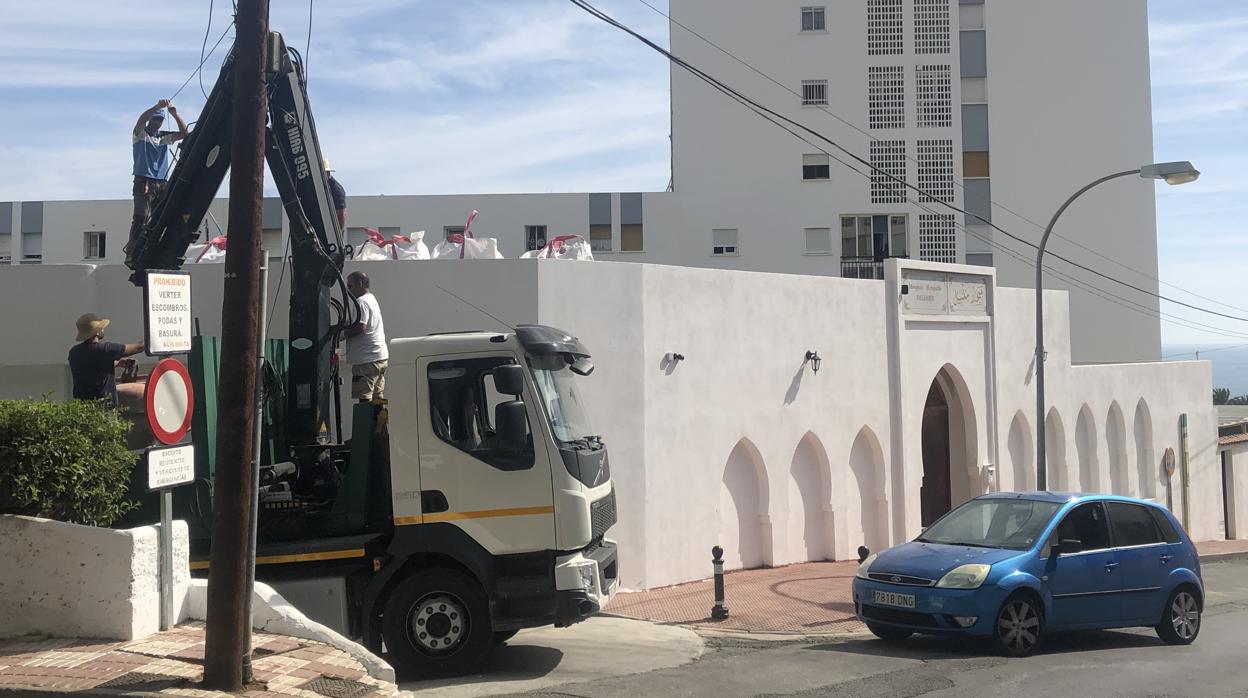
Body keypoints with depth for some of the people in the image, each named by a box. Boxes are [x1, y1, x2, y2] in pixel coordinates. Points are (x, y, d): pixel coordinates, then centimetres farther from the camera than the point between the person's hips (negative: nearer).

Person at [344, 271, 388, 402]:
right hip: (381, 357, 10)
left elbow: (360, 327, -23)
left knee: (365, 398, -11)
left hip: (368, 359, -10)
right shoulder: (372, 299, 21)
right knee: (377, 399, 13)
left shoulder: (362, 302, -11)